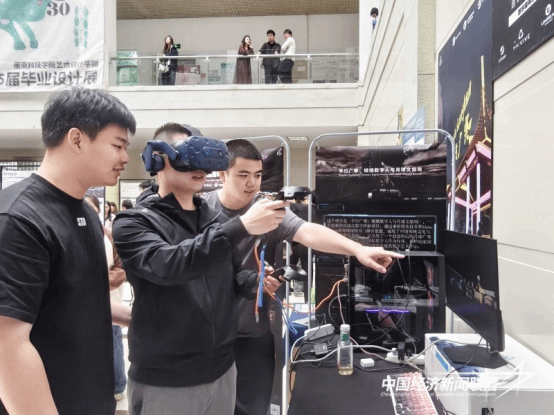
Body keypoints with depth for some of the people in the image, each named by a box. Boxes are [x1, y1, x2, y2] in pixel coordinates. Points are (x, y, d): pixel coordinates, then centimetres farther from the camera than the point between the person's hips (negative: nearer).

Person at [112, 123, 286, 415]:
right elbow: (166, 265, -28)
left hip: (221, 369, 5)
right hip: (164, 380, -4)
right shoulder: (133, 222, -9)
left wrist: (257, 282, -9)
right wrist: (242, 226, -33)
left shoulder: (215, 220, 5)